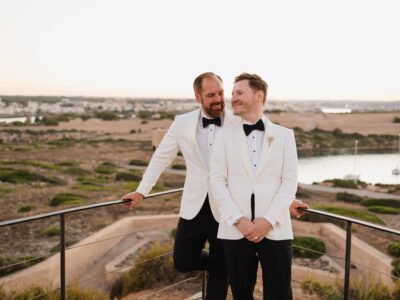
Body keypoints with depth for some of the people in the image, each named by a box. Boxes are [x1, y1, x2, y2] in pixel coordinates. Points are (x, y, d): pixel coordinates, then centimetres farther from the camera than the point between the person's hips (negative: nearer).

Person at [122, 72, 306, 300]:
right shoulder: (183, 123, -1)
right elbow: (161, 157, 9)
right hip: (194, 207, 2)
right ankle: (217, 261, 37)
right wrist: (141, 191, 5)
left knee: (221, 272, 9)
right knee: (183, 262, 7)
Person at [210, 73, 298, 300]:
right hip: (236, 230, 1)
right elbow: (217, 181, 2)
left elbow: (290, 181, 1)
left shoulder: (284, 135, 8)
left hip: (275, 230, -1)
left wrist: (269, 220, -12)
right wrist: (238, 220, -10)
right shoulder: (225, 136, 10)